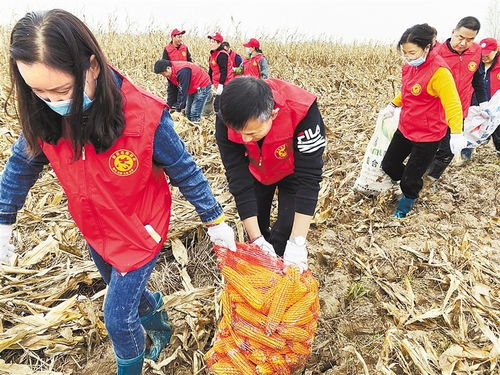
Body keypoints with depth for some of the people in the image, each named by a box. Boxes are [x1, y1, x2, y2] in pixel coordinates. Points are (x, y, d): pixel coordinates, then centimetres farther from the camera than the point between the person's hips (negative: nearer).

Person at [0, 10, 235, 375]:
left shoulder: (143, 117, -31)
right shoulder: (44, 115, -17)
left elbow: (185, 172, -17)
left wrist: (215, 221, -8)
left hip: (138, 232, -5)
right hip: (95, 230, 5)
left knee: (117, 318, 7)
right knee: (124, 291, 28)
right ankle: (155, 314, 61)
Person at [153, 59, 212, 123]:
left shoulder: (182, 72, -33)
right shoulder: (170, 73, -5)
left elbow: (183, 91, -33)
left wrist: (178, 110, -29)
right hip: (192, 88, 9)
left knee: (194, 115, -15)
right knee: (188, 114, 10)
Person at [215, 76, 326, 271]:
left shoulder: (302, 111, -42)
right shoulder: (226, 121, -33)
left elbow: (308, 176, -39)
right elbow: (238, 178, -29)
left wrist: (297, 243, -41)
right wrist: (256, 240, -31)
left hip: (292, 172, -2)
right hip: (256, 172, 2)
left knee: (287, 228, -10)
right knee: (257, 224, 6)